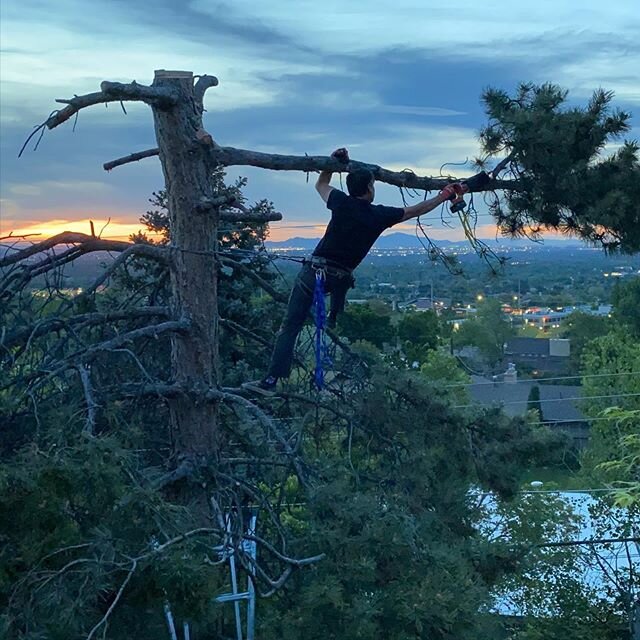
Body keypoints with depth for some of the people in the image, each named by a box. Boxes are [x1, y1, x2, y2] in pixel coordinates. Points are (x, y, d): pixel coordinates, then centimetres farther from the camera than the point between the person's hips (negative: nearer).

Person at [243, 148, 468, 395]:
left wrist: (334, 161, 25)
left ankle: (271, 381, -8)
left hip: (314, 271, -1)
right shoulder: (380, 215, 0)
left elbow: (321, 184, 20)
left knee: (290, 326, -2)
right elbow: (415, 211, 14)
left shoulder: (342, 203, -3)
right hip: (341, 278, 1)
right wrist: (444, 196, 27)